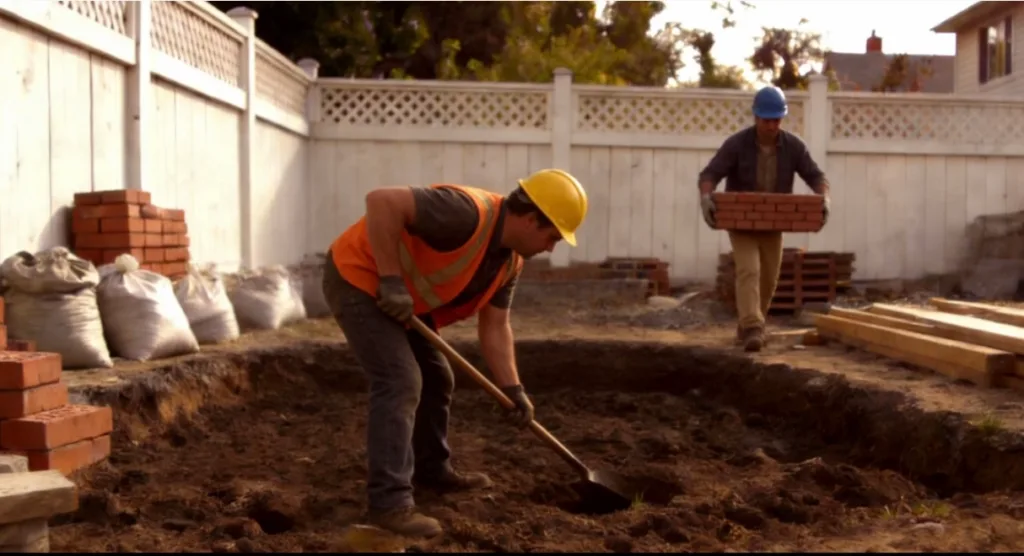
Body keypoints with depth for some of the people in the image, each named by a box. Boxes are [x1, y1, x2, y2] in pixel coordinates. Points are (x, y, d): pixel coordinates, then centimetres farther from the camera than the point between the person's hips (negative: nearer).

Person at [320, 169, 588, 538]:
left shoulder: (510, 260, 1)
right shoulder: (468, 213, -29)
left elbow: (494, 327, 5)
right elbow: (382, 202, -35)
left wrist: (513, 390, -2)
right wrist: (390, 279, -31)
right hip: (359, 278, -10)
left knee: (435, 379, 17)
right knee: (401, 382, -18)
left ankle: (432, 470, 33)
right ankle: (390, 502, -16)